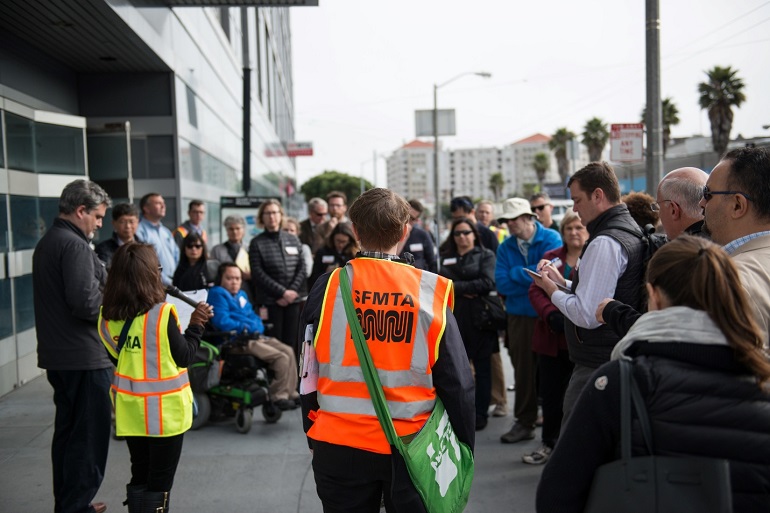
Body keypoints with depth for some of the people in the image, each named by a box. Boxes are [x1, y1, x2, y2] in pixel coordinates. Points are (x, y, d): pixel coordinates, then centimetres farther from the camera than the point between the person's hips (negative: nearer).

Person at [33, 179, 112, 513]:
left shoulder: (47, 242, 15)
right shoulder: (74, 245, -17)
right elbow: (87, 303, -26)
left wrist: (107, 290, 9)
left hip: (57, 356, 10)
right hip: (85, 358, -10)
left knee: (68, 432, 19)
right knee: (90, 436, 0)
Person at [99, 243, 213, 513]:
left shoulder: (107, 316, -4)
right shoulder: (162, 313, -19)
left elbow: (115, 357, 8)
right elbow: (184, 357, -11)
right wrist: (196, 326, 1)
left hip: (130, 410, 5)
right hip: (164, 411, -5)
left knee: (139, 477, 19)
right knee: (159, 482, 8)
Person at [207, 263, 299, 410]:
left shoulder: (241, 295, 22)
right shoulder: (218, 294, -4)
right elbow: (222, 322, -16)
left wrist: (257, 328, -3)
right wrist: (246, 328, -13)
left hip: (256, 336, 9)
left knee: (288, 351, 1)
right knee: (281, 358, -19)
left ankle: (291, 393, 7)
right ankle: (278, 397, -6)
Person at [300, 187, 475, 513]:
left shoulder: (329, 287, -7)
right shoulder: (431, 291, -9)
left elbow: (309, 373, 1)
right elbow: (457, 382, -6)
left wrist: (313, 437, 14)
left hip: (339, 445, 1)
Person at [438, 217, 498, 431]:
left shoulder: (485, 255, 3)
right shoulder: (446, 256, 14)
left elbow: (487, 283, -11)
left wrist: (456, 286, -8)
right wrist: (465, 291, -13)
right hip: (454, 318, 3)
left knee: (482, 367, 6)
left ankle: (480, 414, 14)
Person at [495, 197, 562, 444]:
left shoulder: (551, 239, -6)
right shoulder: (506, 247, 5)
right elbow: (502, 284, -4)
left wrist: (516, 273, -12)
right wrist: (534, 280, -13)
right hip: (520, 316, 4)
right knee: (523, 370, 9)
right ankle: (524, 422, 21)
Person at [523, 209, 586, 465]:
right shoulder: (551, 257, 11)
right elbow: (535, 290, 4)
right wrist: (552, 315, -12)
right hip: (551, 338, 4)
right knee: (551, 393, 13)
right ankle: (550, 444, 29)